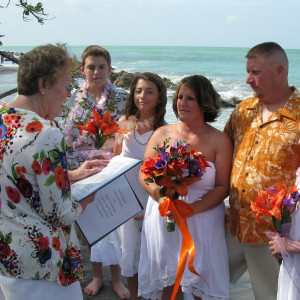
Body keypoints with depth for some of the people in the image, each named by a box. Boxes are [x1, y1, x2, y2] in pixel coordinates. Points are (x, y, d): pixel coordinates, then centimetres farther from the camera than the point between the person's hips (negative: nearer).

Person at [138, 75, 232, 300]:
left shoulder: (219, 140, -1)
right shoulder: (161, 134, 5)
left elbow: (223, 186, -5)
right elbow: (144, 175, 5)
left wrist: (193, 208, -20)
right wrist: (161, 197, -15)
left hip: (202, 221, -1)